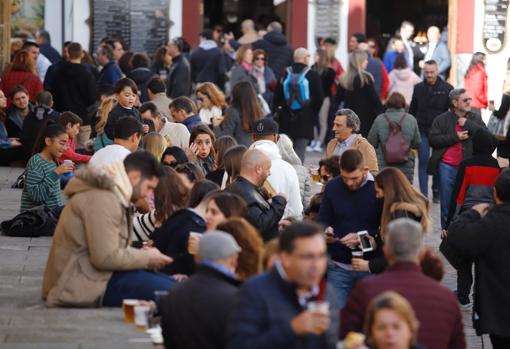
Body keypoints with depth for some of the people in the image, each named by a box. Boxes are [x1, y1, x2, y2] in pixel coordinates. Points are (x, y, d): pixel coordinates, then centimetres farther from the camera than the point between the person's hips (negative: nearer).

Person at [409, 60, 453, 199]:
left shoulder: (447, 88, -5)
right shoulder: (418, 88, 5)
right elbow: (412, 110, 12)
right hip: (423, 131, 1)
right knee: (423, 162, -4)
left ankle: (437, 192, 21)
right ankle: (423, 193, -5)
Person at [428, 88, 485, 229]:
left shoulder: (475, 119, 9)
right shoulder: (442, 119, 3)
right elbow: (433, 139, -5)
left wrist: (468, 124, -11)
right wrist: (455, 137, -12)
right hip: (447, 167, -1)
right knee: (447, 204, 6)